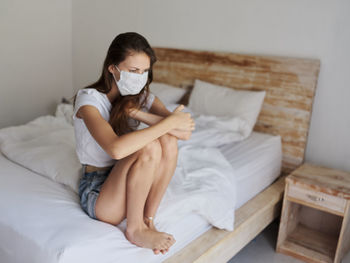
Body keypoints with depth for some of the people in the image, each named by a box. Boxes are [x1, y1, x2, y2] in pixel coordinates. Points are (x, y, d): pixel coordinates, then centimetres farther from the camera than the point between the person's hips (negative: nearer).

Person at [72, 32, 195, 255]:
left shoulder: (143, 98, 1)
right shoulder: (89, 99, -16)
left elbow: (185, 133, -15)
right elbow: (116, 148, -36)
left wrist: (139, 114, -23)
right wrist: (168, 122, -29)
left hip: (132, 185, 5)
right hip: (96, 191, -5)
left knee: (168, 141, -22)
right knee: (149, 147, -30)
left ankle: (148, 220, -11)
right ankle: (135, 229, -13)